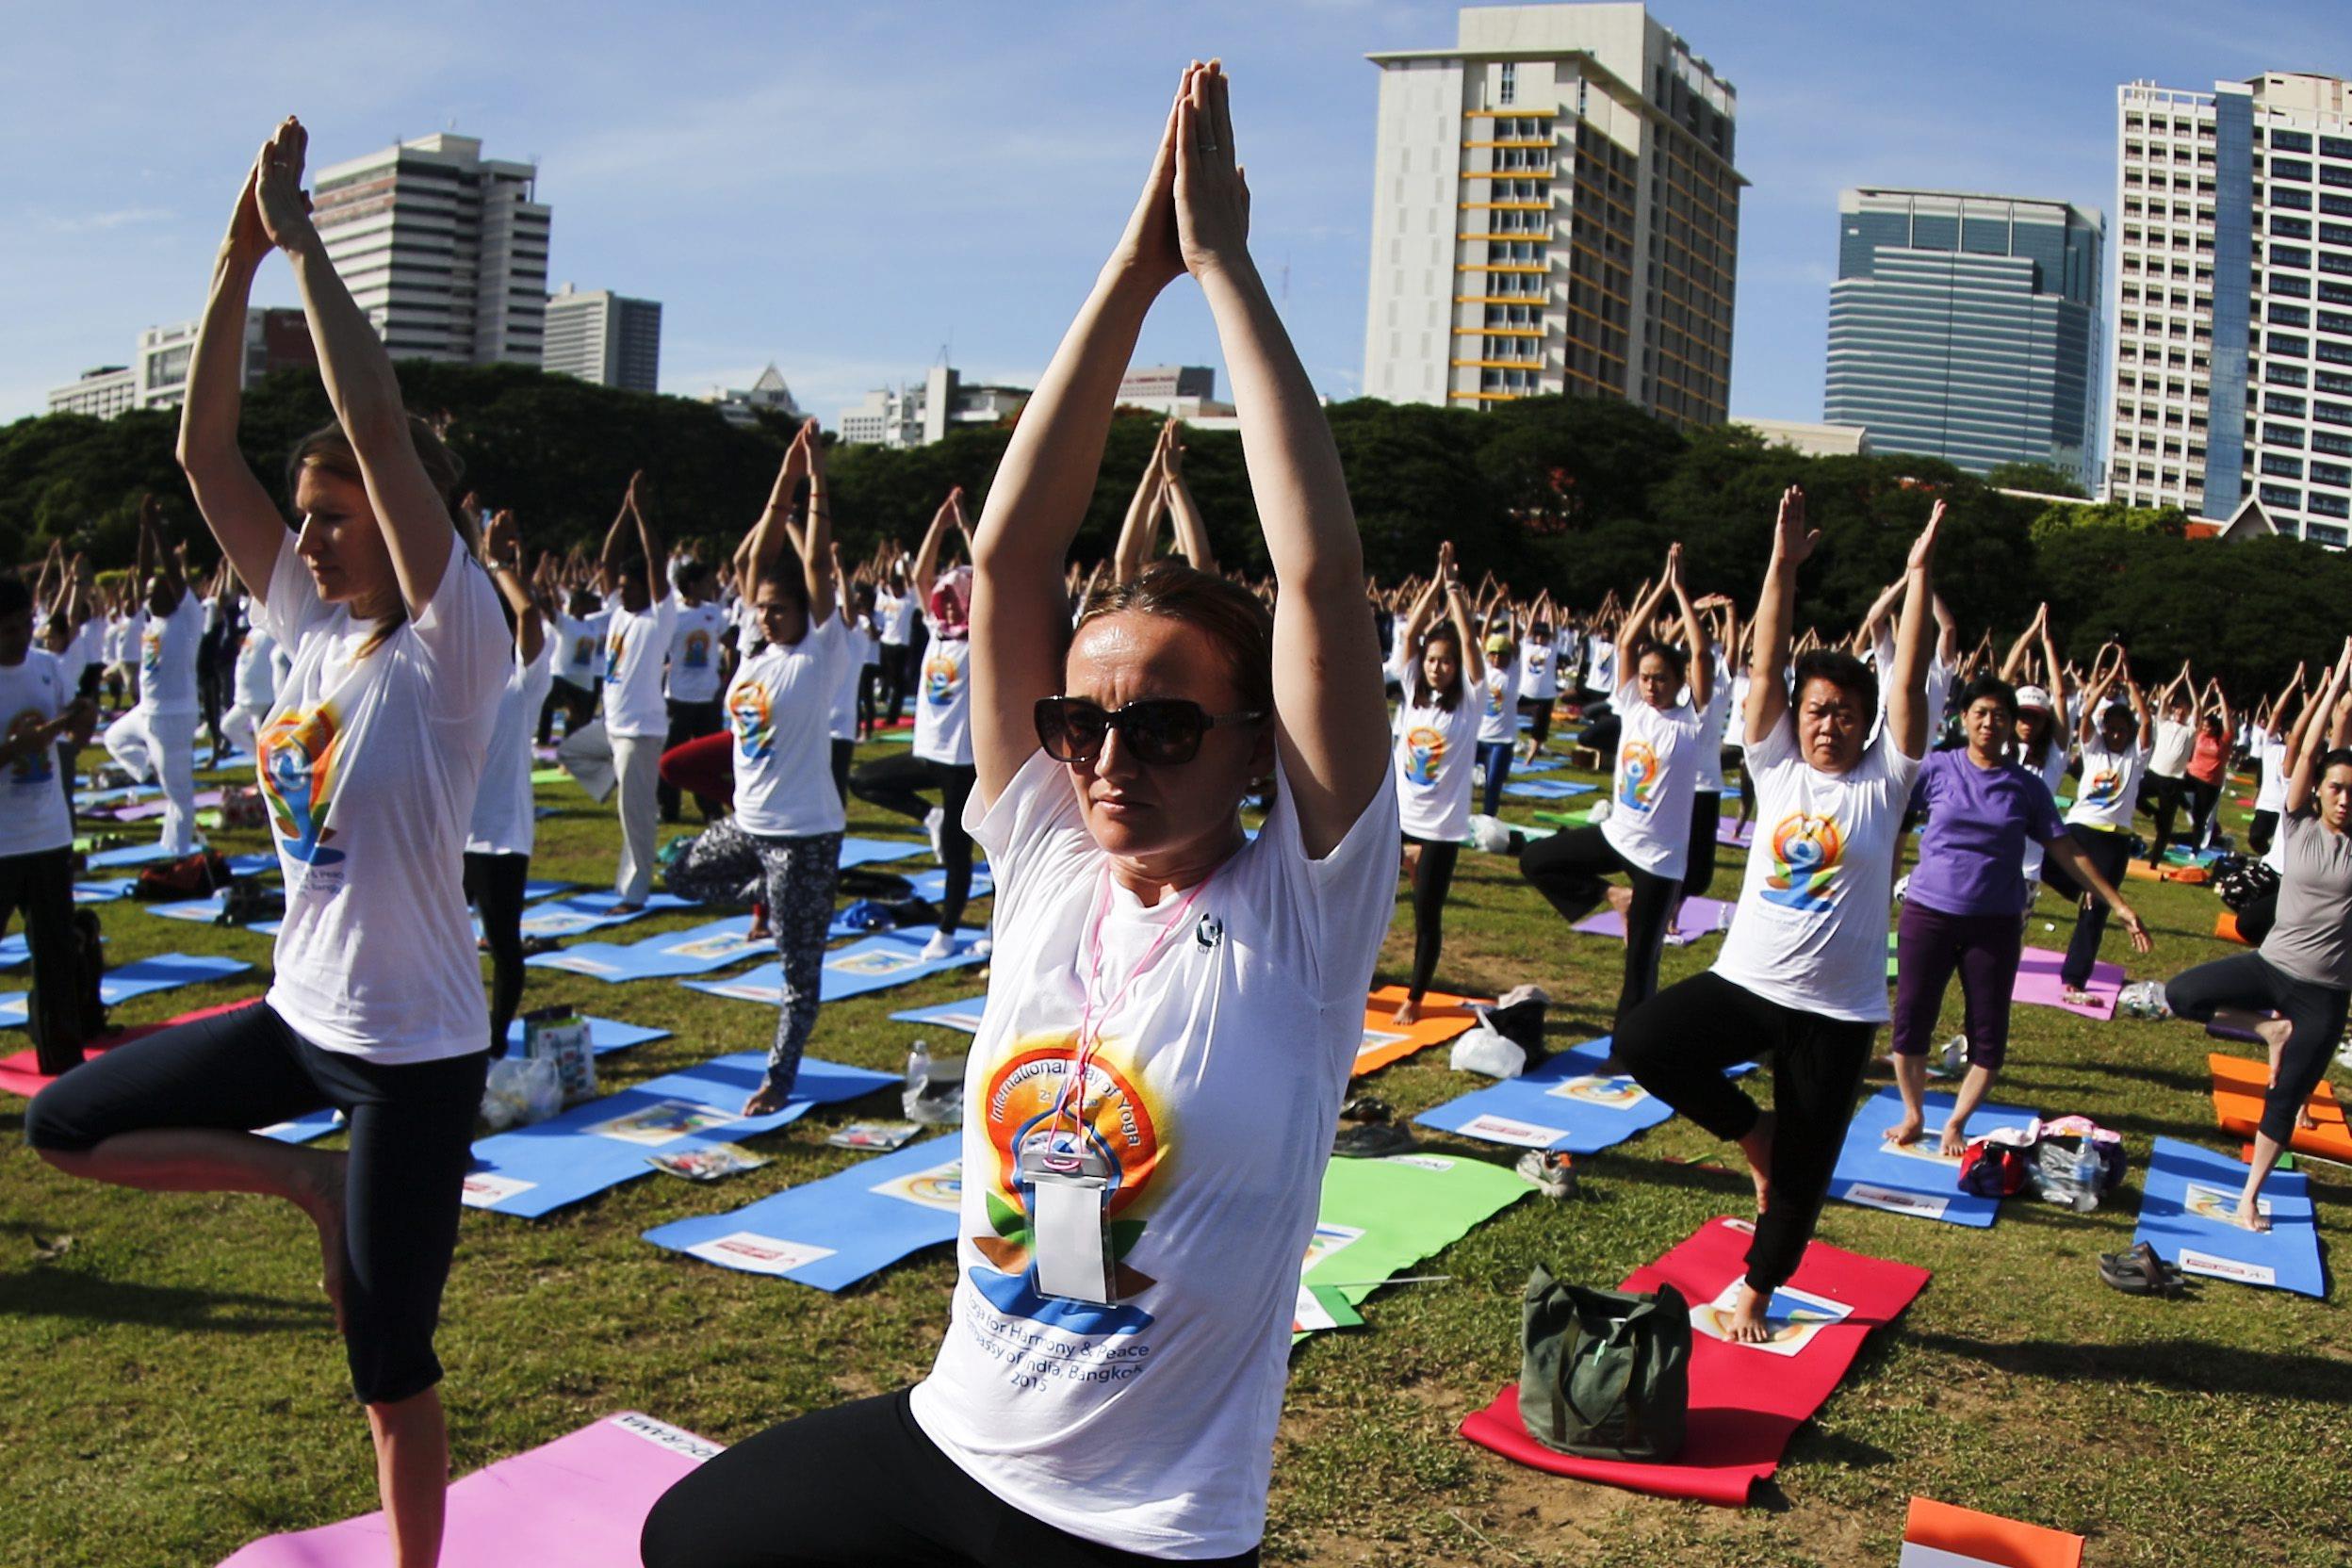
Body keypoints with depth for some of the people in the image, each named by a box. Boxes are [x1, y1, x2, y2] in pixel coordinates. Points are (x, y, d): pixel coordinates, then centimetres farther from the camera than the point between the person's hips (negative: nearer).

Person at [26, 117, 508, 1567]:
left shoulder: (451, 640, -16)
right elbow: (204, 448, 1)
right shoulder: (313, 620, 4)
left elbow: (381, 428, -26)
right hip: (302, 1013, 7)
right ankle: (304, 1180, 19)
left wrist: (305, 239, -20)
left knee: (391, 1370, 5)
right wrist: (239, 260, -6)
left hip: (416, 1047, -7)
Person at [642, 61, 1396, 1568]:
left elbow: (1323, 572, -26)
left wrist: (1223, 263, -21)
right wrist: (1134, 268, -14)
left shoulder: (1302, 909, -15)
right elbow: (1011, 550, -11)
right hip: (948, 1446, 5)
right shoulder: (1046, 860, -5)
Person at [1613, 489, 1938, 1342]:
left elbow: (1909, 680, -10)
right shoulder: (1776, 766, 2)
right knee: (1642, 1039, -23)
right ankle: (1751, 1130, 3)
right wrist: (1782, 568, -15)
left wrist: (1919, 574, -16)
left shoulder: (1883, 781, -1)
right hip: (1745, 981, 1)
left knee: (1801, 1170, 7)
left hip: (1836, 1008, -1)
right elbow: (1767, 666, -6)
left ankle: (1753, 1295, 32)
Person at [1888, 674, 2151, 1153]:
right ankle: (1913, 1116, 23)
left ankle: (1955, 1124, 21)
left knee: (1990, 1034, 2)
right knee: (1912, 1019, 2)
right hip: (1928, 912, -1)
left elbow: (2065, 851, 6)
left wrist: (2117, 905, 4)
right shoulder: (1937, 769, -1)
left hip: (1995, 923, 1)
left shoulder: (2027, 786, 3)